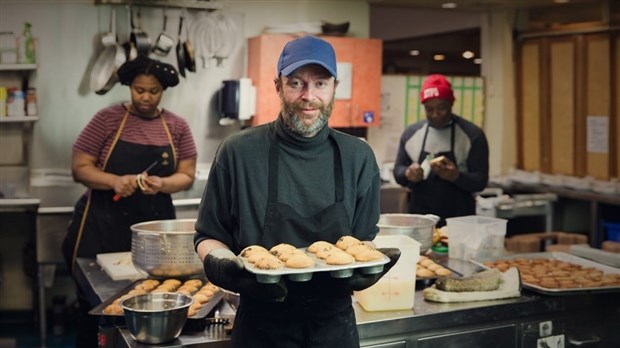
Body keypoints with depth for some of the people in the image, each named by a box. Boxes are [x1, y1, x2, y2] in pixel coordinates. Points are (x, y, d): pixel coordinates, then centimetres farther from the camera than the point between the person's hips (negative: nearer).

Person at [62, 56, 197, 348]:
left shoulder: (177, 127, 5)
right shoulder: (107, 119, -1)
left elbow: (187, 176, 5)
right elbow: (80, 168, -2)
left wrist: (162, 184, -17)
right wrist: (115, 181, -20)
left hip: (154, 226, 2)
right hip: (105, 224, -1)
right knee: (96, 305, 2)